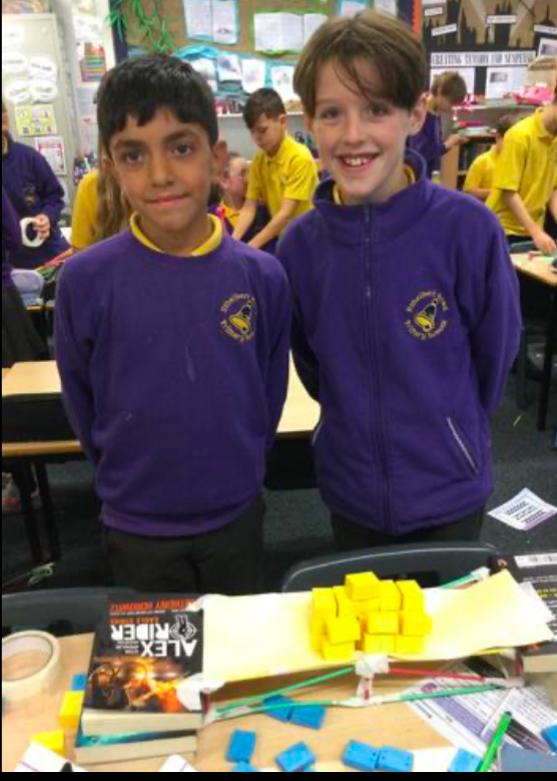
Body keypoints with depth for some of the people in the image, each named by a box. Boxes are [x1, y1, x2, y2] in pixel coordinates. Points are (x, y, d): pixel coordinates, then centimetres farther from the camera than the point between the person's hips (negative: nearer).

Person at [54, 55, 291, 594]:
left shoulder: (262, 276, -13)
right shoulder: (84, 280, -17)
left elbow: (272, 390, 1)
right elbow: (80, 400, -3)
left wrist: (236, 469, 7)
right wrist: (128, 476, 5)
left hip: (237, 515, 1)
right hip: (136, 528, -1)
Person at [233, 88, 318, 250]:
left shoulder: (300, 158, -17)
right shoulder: (259, 160, 1)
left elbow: (286, 213, -22)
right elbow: (249, 208, -4)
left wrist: (251, 246, -27)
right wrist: (233, 240, -21)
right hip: (280, 237, 6)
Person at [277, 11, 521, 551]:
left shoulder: (469, 229, -19)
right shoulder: (298, 246, -10)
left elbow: (495, 351, -4)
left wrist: (448, 431, 7)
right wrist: (356, 420, 9)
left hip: (448, 491, -2)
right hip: (350, 490, 2)